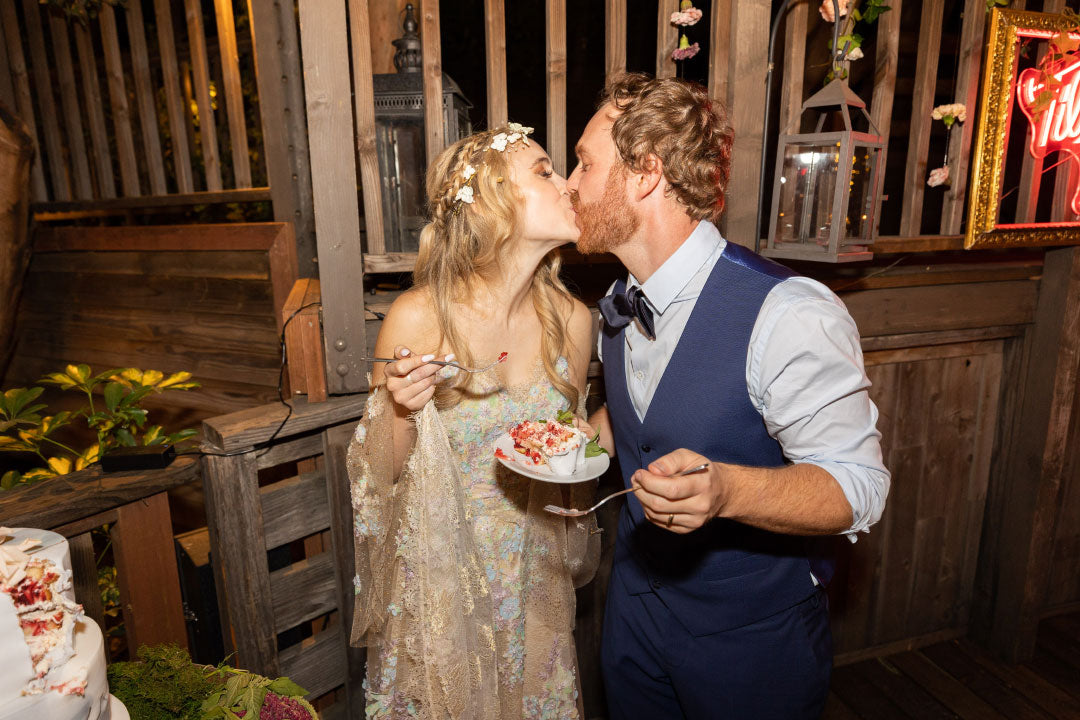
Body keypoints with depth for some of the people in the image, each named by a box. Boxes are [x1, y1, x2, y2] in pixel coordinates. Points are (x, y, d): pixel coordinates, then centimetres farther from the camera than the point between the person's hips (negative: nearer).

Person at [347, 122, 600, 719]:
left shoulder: (571, 319, -10)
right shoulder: (416, 318, -22)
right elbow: (379, 476, -12)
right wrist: (400, 410, -30)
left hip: (535, 575, 4)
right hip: (440, 575, -3)